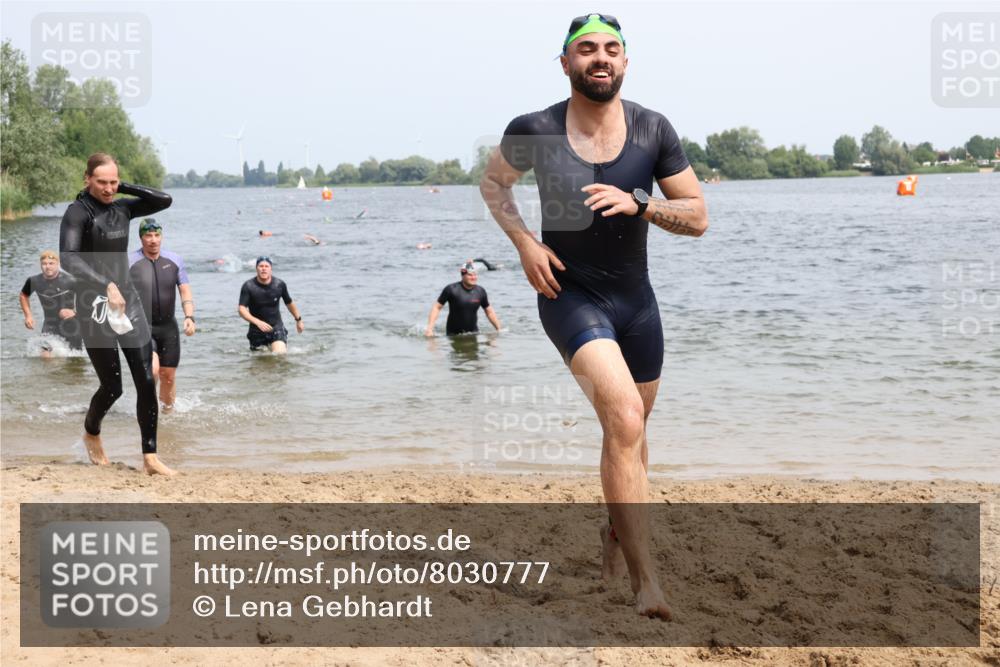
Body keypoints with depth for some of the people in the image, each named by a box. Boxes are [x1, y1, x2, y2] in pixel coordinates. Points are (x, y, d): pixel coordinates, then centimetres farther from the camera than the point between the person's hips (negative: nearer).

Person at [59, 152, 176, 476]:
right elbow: (68, 257, -25)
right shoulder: (77, 212, -12)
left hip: (128, 300, 5)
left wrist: (124, 187, -1)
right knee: (112, 386, 2)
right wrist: (106, 285, -33)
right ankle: (91, 433, 34)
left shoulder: (122, 207, 7)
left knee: (146, 380, -3)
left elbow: (164, 200, 6)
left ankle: (150, 457, 2)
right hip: (94, 306, -5)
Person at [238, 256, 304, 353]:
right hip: (257, 329, 0)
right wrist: (258, 322, -35)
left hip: (276, 327, 0)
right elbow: (241, 310, -21)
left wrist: (298, 320, 23)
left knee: (280, 354, -20)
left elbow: (289, 303, 11)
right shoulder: (248, 286, -14)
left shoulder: (279, 284, -7)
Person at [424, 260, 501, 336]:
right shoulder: (451, 289, -11)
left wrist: (499, 330, 11)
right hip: (454, 333, -3)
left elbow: (489, 312, 12)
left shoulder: (480, 291, 0)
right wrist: (429, 328, -16)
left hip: (473, 333, 3)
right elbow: (437, 307, -7)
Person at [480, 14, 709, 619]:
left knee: (632, 427, 19)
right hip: (570, 294, -4)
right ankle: (646, 580, -22)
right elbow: (493, 182, 9)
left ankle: (615, 531, 48)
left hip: (637, 299, 4)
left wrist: (638, 203, -22)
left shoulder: (654, 131, -7)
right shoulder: (534, 132, -11)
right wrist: (523, 240, -8)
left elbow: (698, 218, -3)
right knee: (624, 419, -24)